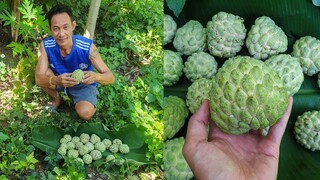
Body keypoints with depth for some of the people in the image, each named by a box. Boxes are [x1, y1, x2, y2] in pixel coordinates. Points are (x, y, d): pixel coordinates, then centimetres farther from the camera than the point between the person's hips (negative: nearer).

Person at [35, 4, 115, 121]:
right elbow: (39, 78, -29)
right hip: (59, 81, 3)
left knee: (85, 113, -31)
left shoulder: (87, 47, -32)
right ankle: (56, 99, 4)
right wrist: (56, 80, -52)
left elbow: (110, 78, -29)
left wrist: (96, 76, -53)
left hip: (83, 85, -3)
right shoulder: (46, 46, -25)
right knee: (44, 73, -27)